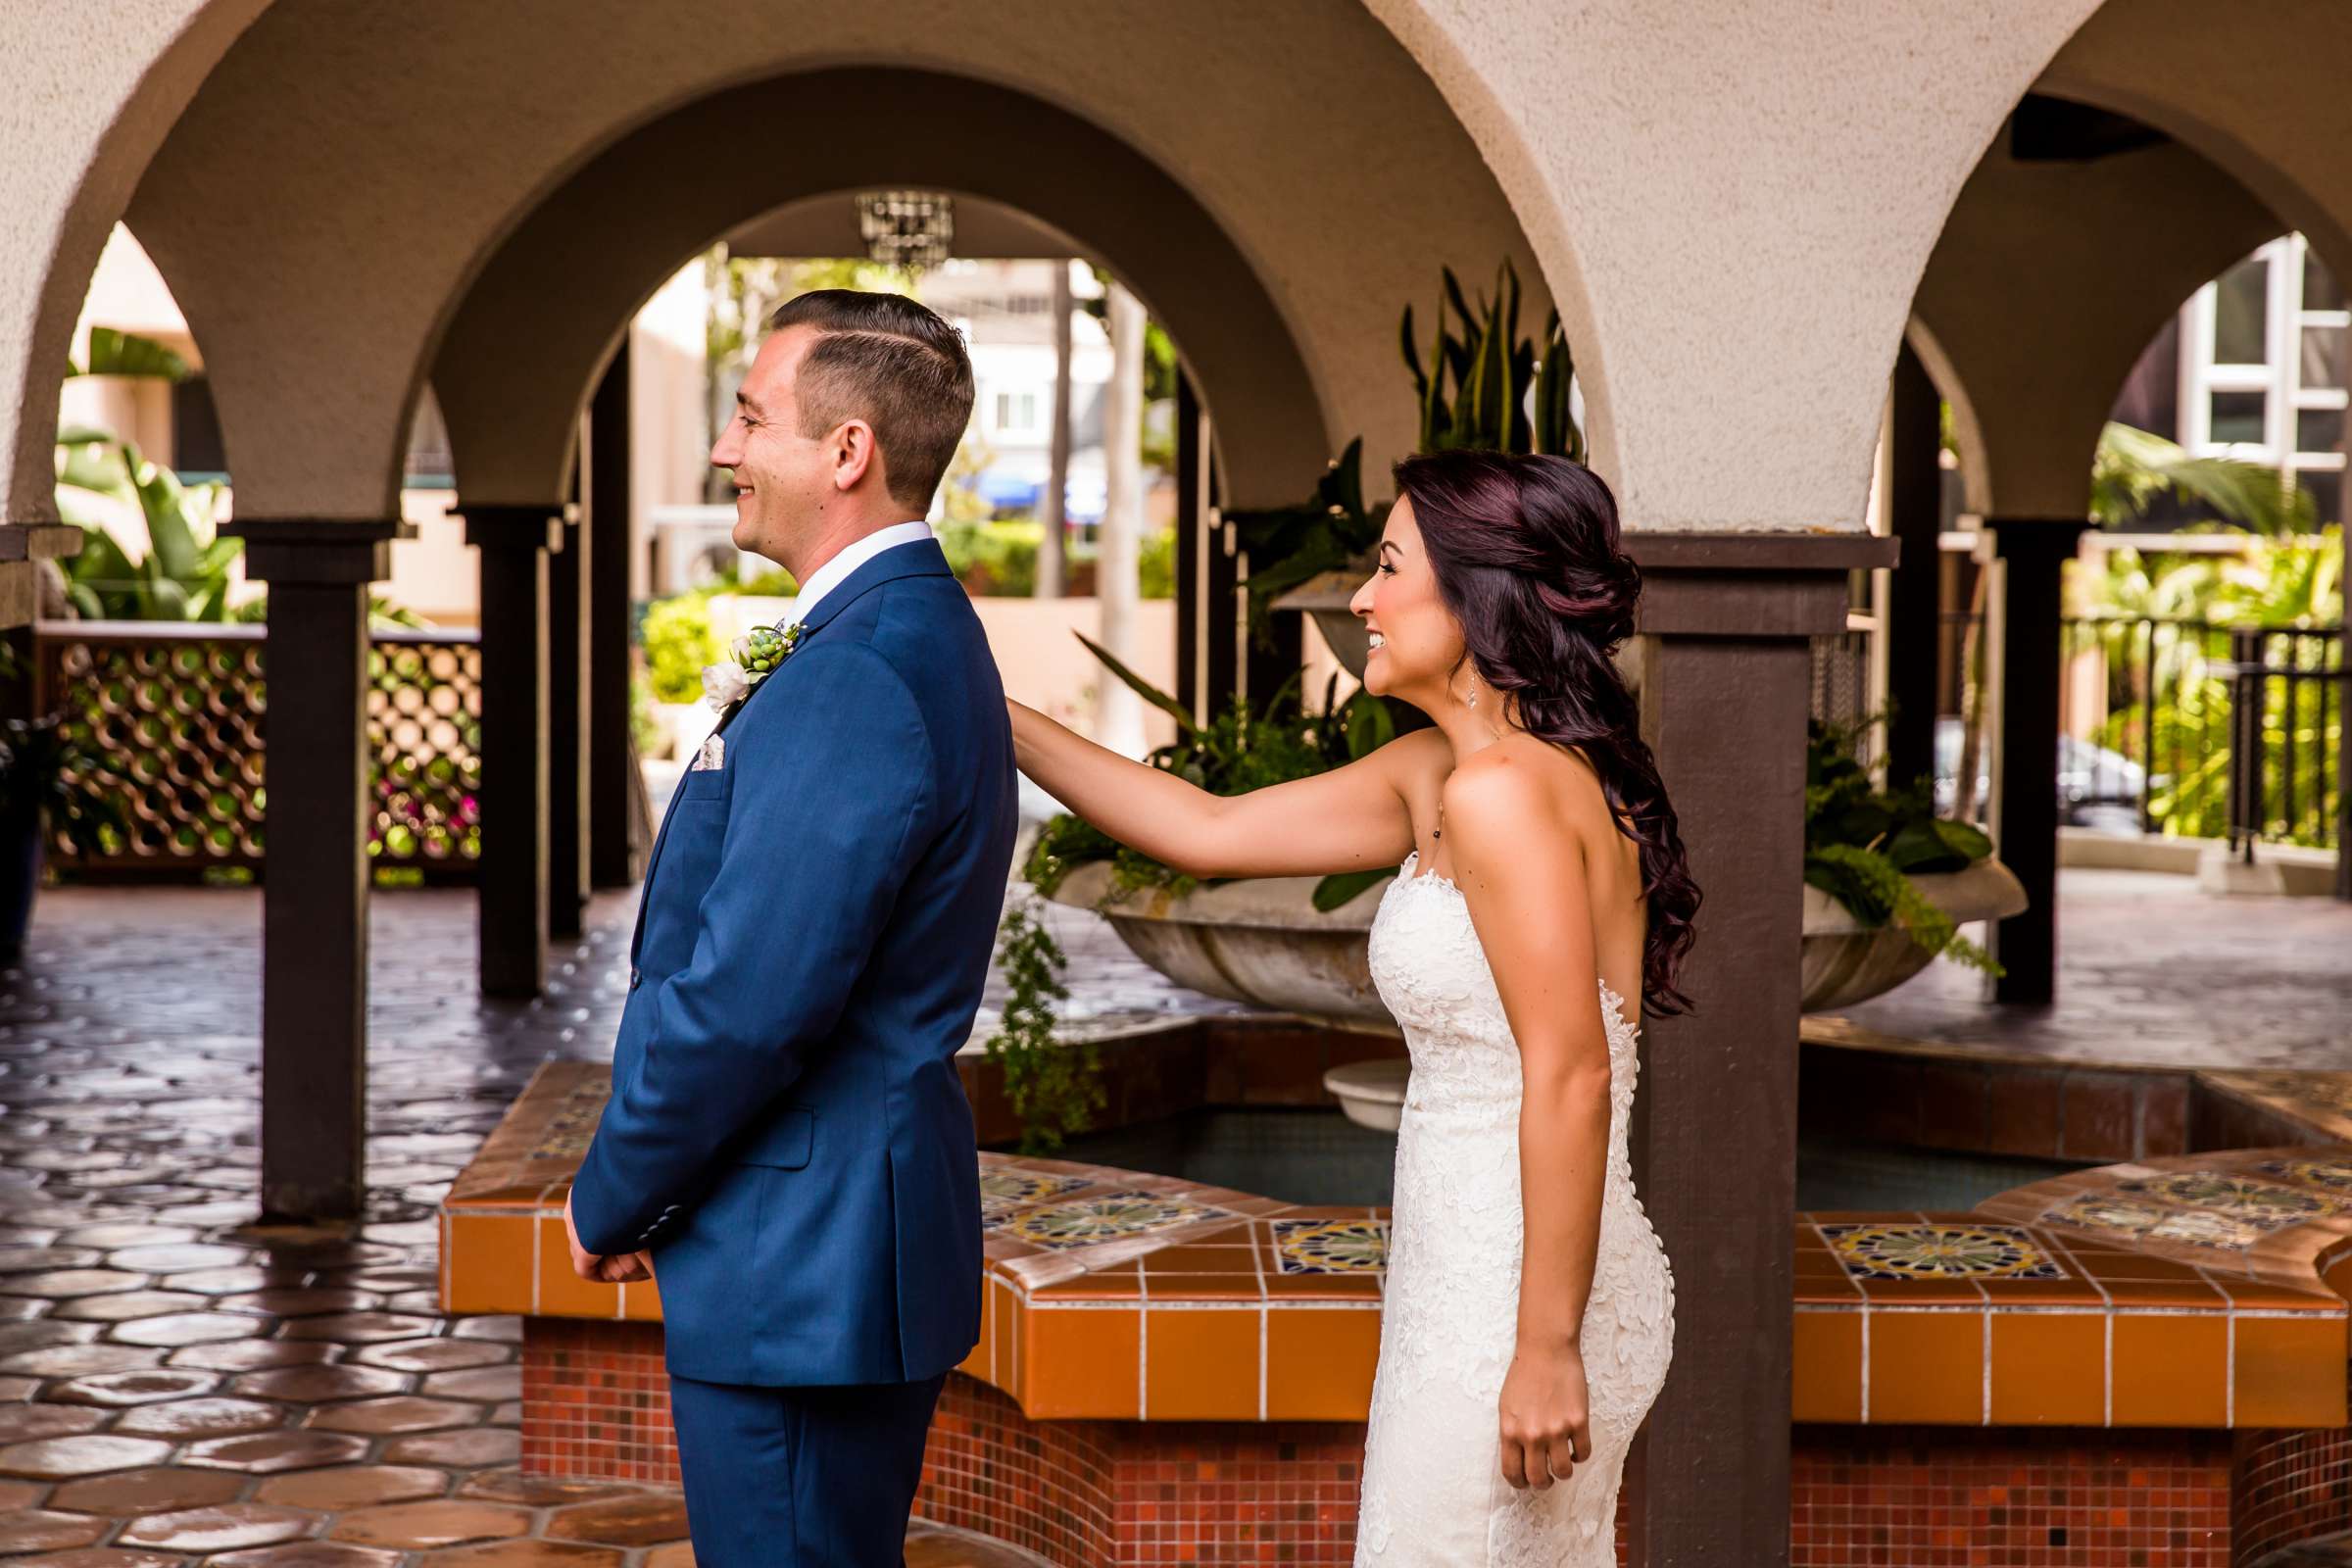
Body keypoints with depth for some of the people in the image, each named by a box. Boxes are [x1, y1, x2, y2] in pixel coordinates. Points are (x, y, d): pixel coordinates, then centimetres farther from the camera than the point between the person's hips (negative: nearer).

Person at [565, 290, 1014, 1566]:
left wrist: (610, 1202, -11)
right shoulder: (919, 635, 12)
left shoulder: (855, 680, -22)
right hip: (855, 1244, 10)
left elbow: (746, 1001, -24)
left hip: (799, 1270, -10)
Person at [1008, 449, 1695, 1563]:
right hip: (1467, 1290, 9)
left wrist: (1548, 1346, -21)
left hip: (1514, 1304, -9)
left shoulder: (1504, 790, -18)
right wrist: (987, 714, 15)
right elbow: (1208, 833, 16)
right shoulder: (1435, 773, 11)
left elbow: (1571, 1078, -22)